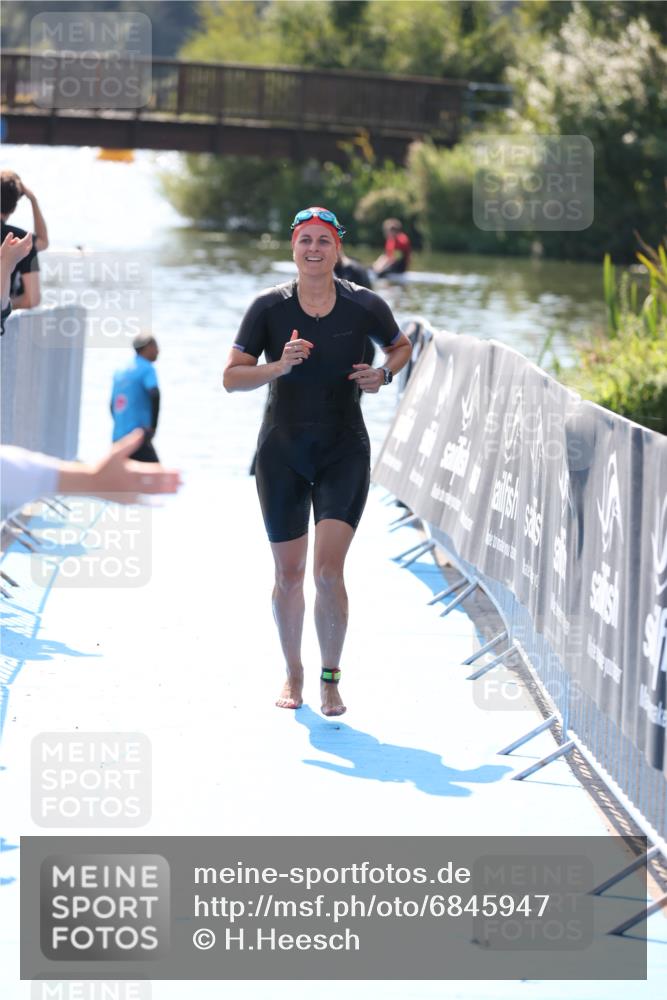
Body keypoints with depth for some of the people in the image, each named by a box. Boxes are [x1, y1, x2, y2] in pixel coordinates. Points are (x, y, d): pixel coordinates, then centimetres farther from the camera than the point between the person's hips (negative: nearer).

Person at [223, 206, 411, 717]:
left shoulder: (365, 305, -3)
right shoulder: (269, 306, -4)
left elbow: (402, 347, 16)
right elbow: (232, 377, -4)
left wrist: (383, 374, -4)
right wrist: (279, 366, -20)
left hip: (344, 450, -1)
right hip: (283, 450, 1)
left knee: (329, 570, -12)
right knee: (289, 573, 7)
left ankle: (331, 677, 4)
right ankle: (293, 674, 26)